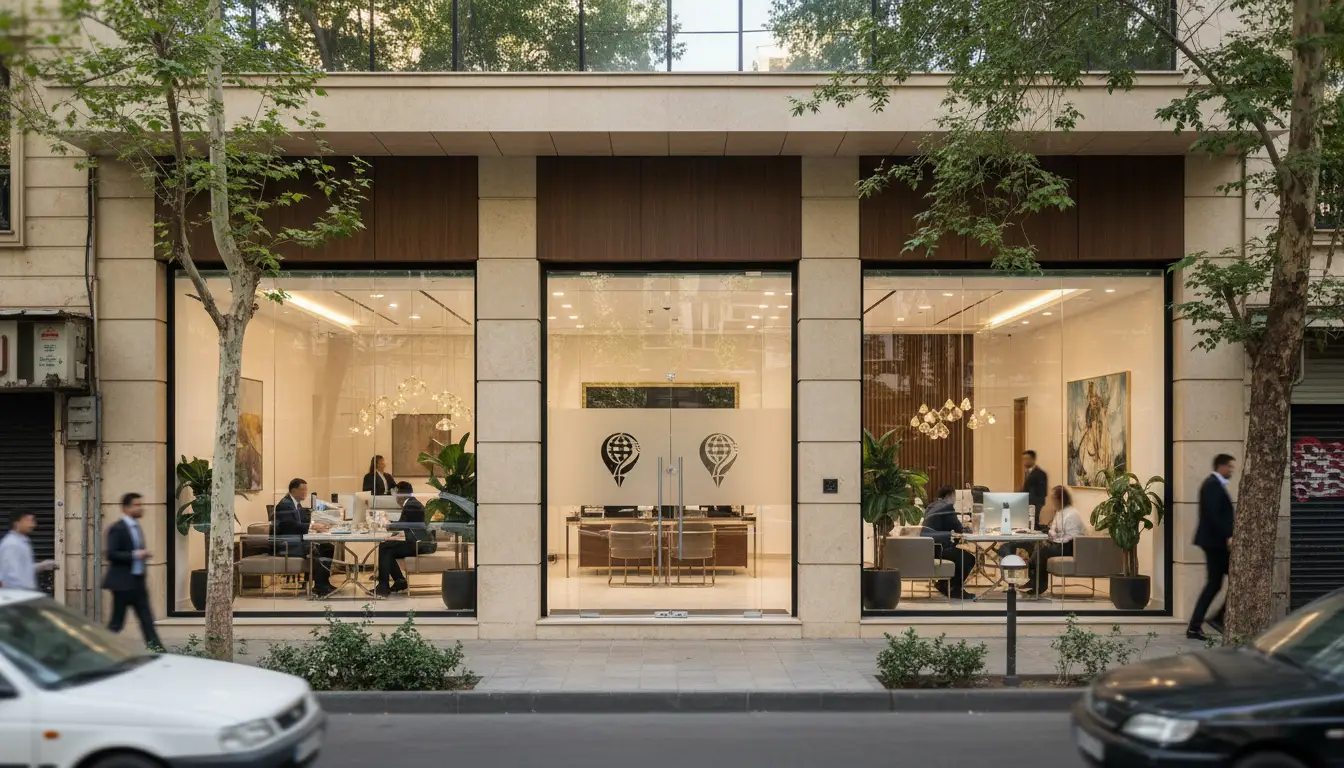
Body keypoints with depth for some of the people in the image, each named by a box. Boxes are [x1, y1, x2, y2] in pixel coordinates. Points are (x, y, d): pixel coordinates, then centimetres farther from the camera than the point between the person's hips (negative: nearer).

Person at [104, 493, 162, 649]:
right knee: (117, 622, 0)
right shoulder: (117, 529, -12)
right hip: (122, 582, -8)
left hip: (138, 582, 8)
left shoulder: (137, 527, 15)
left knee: (147, 620, 3)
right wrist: (135, 555, -23)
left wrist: (144, 555, 9)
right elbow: (111, 554, -20)